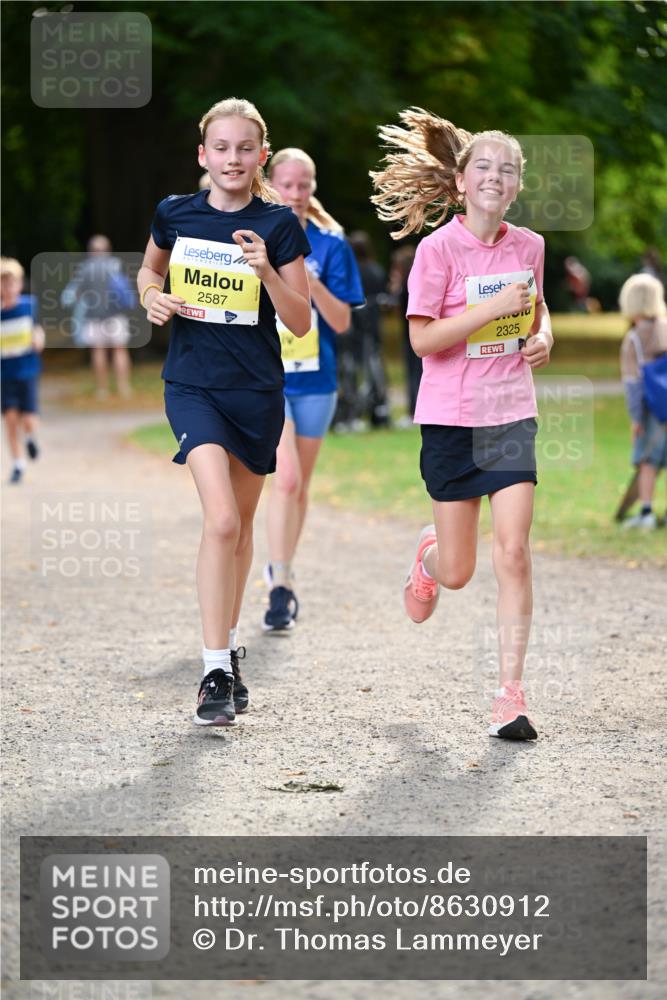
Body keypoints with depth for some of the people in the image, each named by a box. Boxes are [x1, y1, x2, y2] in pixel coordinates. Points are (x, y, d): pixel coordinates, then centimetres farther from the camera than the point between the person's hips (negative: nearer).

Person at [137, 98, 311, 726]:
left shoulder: (279, 226, -3)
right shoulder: (175, 215, 1)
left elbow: (301, 324, -4)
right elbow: (150, 270, 21)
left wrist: (267, 270, -19)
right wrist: (152, 297, -1)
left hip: (257, 390, 1)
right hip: (192, 384, -1)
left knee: (241, 525, 14)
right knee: (221, 520, -19)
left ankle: (229, 647, 35)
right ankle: (216, 673, -16)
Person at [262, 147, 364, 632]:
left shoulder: (330, 244, 1)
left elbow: (341, 322, -3)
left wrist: (315, 286, -17)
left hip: (313, 379, 2)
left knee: (300, 485, 12)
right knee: (287, 478, -16)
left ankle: (283, 572, 28)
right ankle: (280, 587, -13)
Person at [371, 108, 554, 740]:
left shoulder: (528, 246, 4)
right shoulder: (439, 249, -10)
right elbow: (422, 339, -15)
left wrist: (543, 335, 2)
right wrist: (494, 307, -22)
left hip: (512, 415, 3)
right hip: (451, 418, -3)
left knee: (513, 553, -11)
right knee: (458, 573, 5)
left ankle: (510, 695, -6)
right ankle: (428, 554, 44)